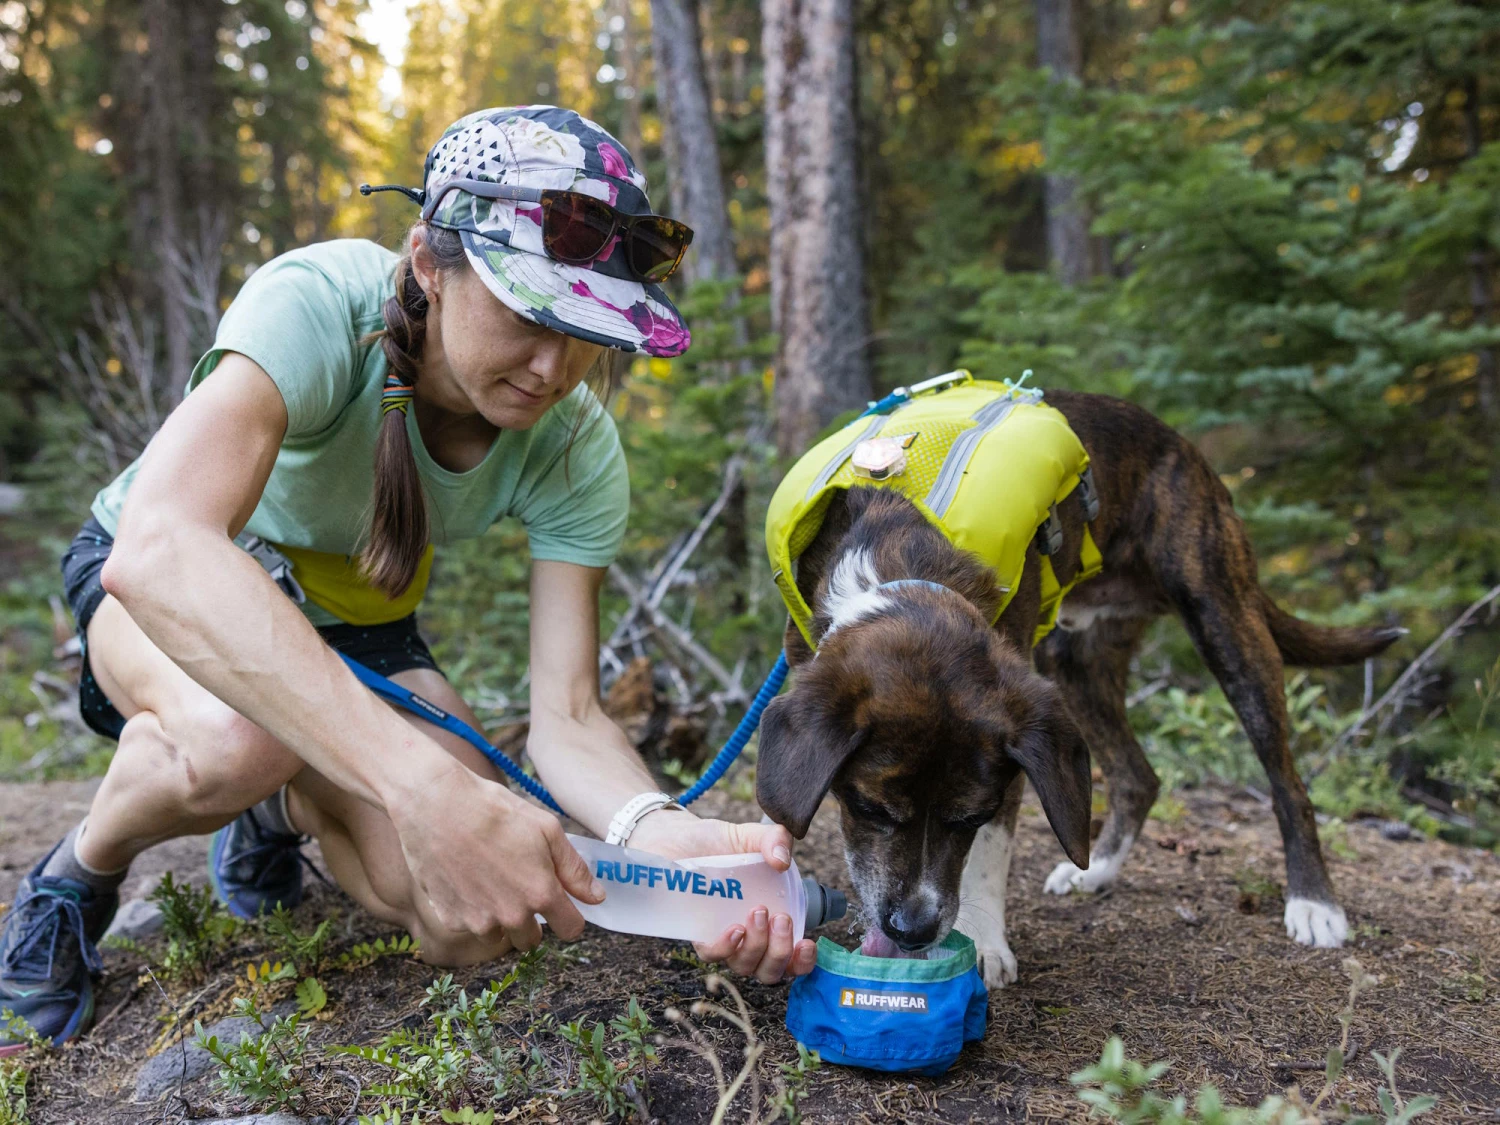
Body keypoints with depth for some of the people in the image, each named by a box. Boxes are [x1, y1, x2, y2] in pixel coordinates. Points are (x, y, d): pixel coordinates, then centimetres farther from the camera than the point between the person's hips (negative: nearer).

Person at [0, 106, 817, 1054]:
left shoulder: (576, 451, -22)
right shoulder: (316, 303, -35)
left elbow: (568, 718, -24)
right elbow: (160, 548, -52)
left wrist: (670, 836, -47)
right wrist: (424, 784, -61)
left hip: (354, 624, 3)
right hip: (159, 585, -3)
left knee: (474, 925, -17)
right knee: (241, 734, -39)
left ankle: (279, 812, 16)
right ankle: (79, 873, -2)